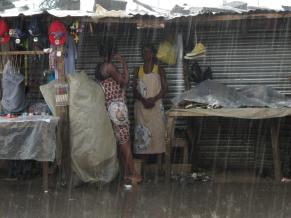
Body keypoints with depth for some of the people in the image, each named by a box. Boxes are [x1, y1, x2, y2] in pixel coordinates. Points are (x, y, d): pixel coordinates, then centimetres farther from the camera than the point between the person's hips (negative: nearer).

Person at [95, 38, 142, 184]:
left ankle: (127, 173, 17)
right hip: (117, 108, -9)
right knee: (125, 143, -4)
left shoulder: (100, 67, 12)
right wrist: (124, 63, -7)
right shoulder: (109, 66, -17)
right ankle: (133, 174, 2)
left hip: (111, 108, 9)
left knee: (122, 142, 13)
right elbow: (125, 81, -13)